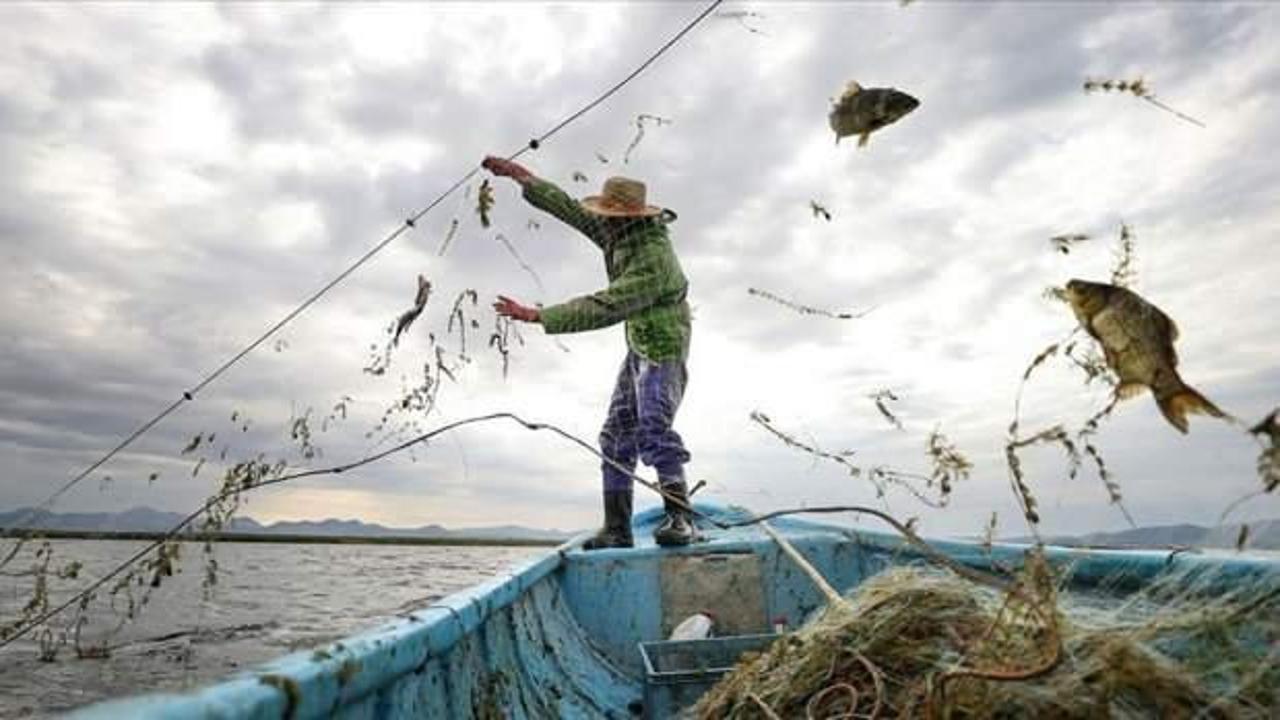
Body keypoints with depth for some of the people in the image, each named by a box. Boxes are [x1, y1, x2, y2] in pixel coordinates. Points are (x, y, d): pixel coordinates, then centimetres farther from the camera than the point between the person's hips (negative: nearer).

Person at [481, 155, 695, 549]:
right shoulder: (620, 235, 0)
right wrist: (518, 174, 11)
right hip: (637, 350, 9)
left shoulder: (653, 260, -27)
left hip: (663, 351, -9)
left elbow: (603, 309, -33)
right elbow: (569, 208, 10)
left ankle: (679, 518, -24)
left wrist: (536, 316, -33)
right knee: (617, 437, 5)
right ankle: (617, 529, 9)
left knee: (653, 430, -27)